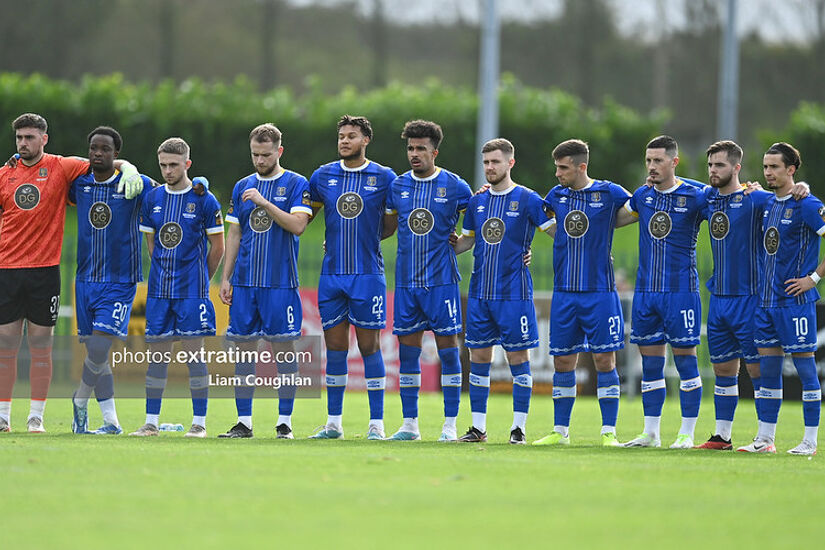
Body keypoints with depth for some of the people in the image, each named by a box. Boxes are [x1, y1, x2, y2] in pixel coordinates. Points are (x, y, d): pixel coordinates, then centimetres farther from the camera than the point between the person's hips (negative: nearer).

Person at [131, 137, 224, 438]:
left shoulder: (204, 201, -4)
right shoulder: (153, 199, 8)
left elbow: (217, 248, 2)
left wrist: (198, 279, 8)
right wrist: (165, 272, 12)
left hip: (192, 289, -4)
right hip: (159, 289, 4)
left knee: (194, 350, -4)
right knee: (158, 352, 4)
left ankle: (199, 422, 0)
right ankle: (151, 422, 7)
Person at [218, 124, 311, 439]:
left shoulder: (296, 185, 0)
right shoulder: (242, 187, 14)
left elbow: (297, 225, -12)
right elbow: (234, 235, 15)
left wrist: (264, 203, -18)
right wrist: (225, 278, 10)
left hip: (280, 282, -4)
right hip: (244, 282, 4)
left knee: (283, 346, -3)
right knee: (245, 347, 3)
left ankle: (285, 422, 2)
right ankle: (243, 422, 6)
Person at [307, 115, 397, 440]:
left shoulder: (384, 178, 0)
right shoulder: (323, 176, 8)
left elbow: (393, 224, 9)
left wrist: (367, 240, 3)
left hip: (368, 274, -3)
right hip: (332, 274, 3)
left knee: (369, 346, -2)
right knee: (335, 347, 5)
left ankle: (376, 423, 2)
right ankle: (333, 423, 9)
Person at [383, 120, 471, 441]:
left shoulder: (454, 186, -2)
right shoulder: (398, 186, 9)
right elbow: (388, 226, 20)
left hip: (441, 279, -4)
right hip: (406, 279, 4)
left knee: (447, 347, -3)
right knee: (407, 350, 4)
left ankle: (450, 425, 1)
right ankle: (409, 424, 10)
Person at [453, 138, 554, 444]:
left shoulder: (527, 199, -3)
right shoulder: (477, 201, 12)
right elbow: (467, 241, 21)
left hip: (514, 292, -5)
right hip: (480, 291, 5)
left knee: (518, 357, -2)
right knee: (478, 356, 4)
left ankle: (518, 427, 3)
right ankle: (478, 427, 10)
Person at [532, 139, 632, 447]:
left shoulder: (609, 193, -3)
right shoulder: (556, 195, 9)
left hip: (600, 292, -4)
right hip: (564, 292, 4)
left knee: (604, 359, -3)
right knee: (563, 361, 5)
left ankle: (608, 431, 1)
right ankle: (560, 431, 13)